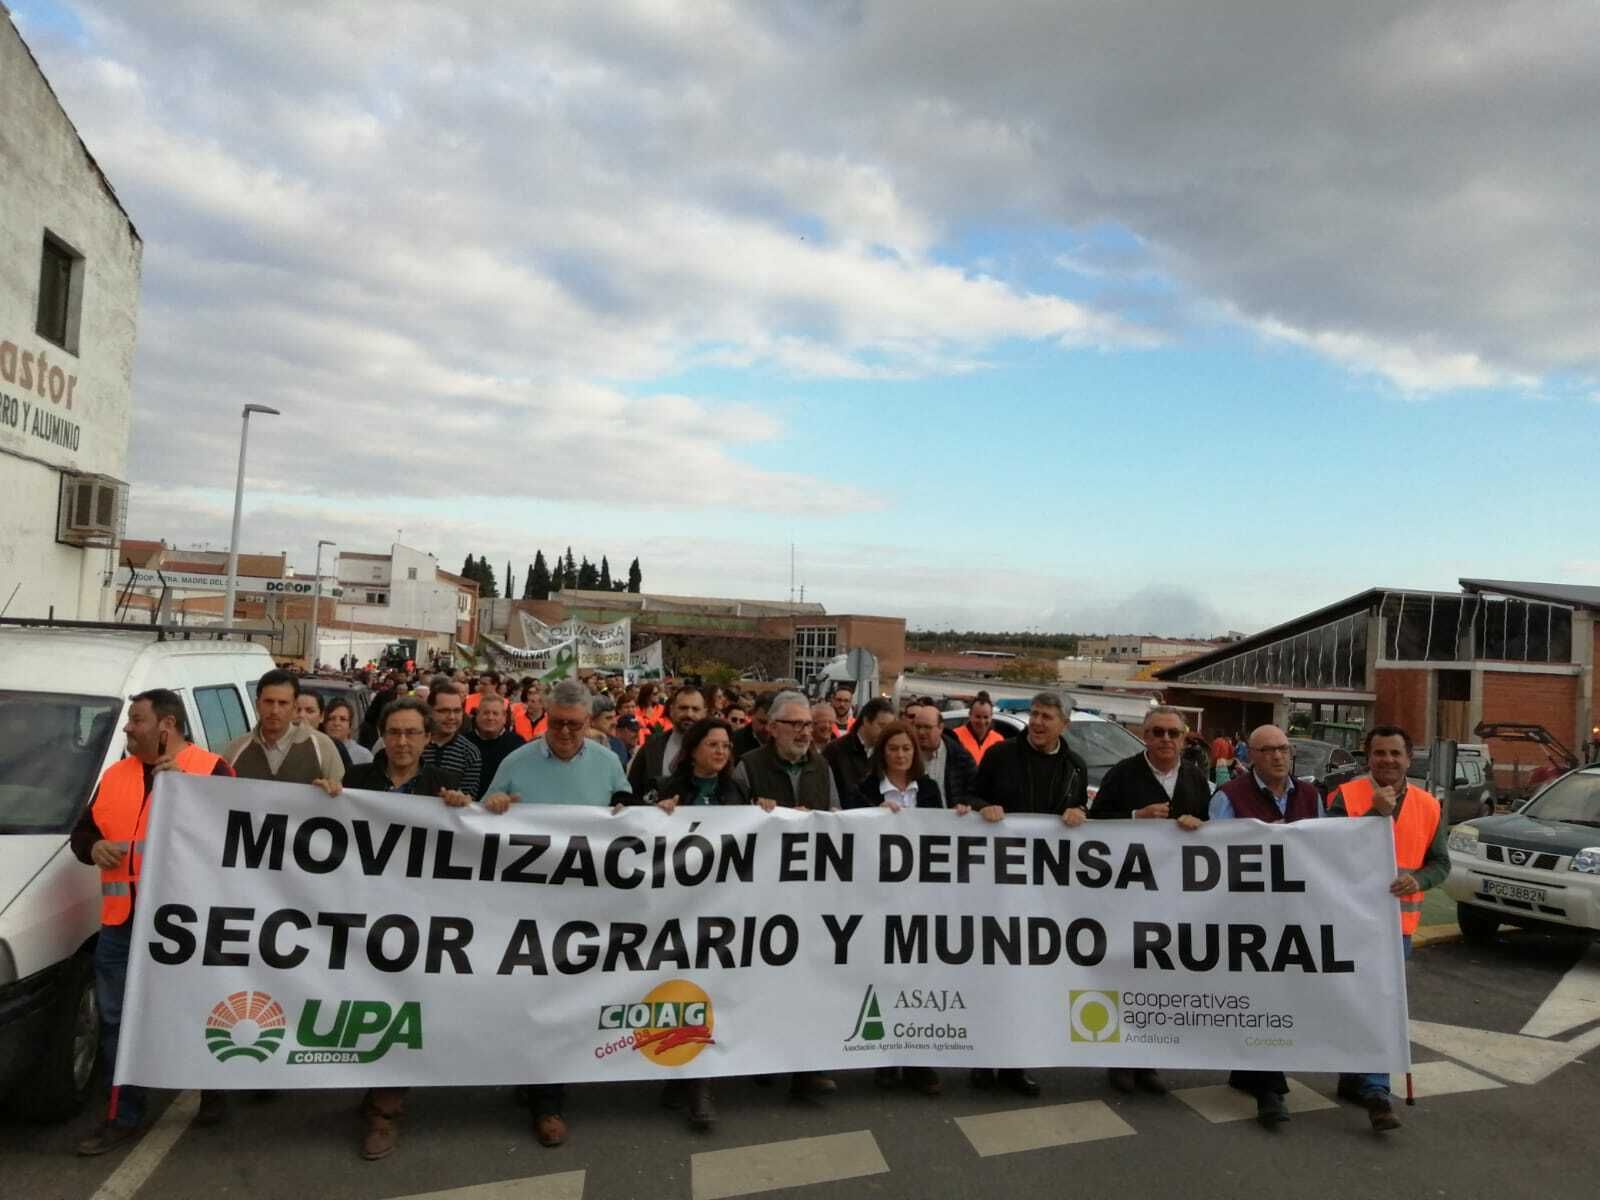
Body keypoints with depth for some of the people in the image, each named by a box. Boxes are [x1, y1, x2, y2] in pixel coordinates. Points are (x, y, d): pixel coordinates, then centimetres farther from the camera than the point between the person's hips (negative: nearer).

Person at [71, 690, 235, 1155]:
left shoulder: (211, 769, -7)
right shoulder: (115, 775, 12)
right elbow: (82, 831, 20)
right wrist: (93, 847, -5)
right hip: (122, 919, 6)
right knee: (116, 1018, 11)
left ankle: (213, 1095, 32)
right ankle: (124, 1116, 25)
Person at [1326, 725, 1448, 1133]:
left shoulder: (1427, 805, 4)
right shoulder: (1346, 796, -8)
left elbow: (1440, 862, 7)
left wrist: (1417, 880, -16)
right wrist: (1376, 811, -22)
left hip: (1399, 919, 5)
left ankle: (1357, 1078, 27)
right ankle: (1374, 1090, -1)